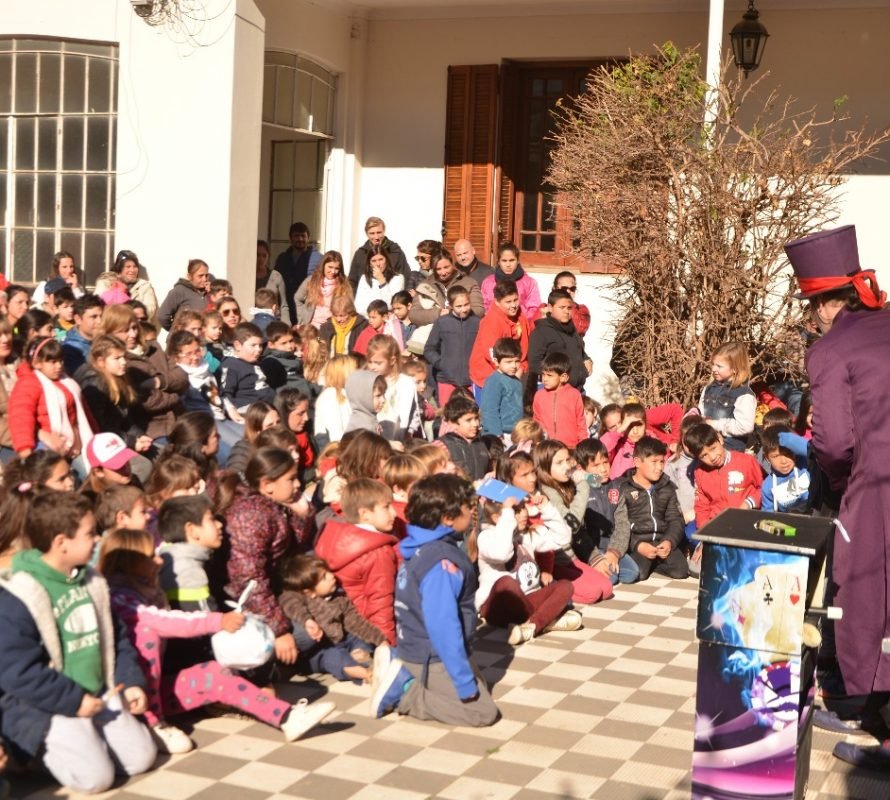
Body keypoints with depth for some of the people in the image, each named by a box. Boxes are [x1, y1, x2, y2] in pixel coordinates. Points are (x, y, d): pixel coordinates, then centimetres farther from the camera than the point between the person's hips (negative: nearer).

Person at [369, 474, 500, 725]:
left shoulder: (421, 548, 4)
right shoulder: (441, 561, -26)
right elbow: (443, 625, -29)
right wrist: (464, 681, -25)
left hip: (418, 649, 10)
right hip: (433, 659, -10)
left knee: (482, 688, 17)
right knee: (483, 711, -7)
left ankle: (400, 671, 9)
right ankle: (403, 691, -8)